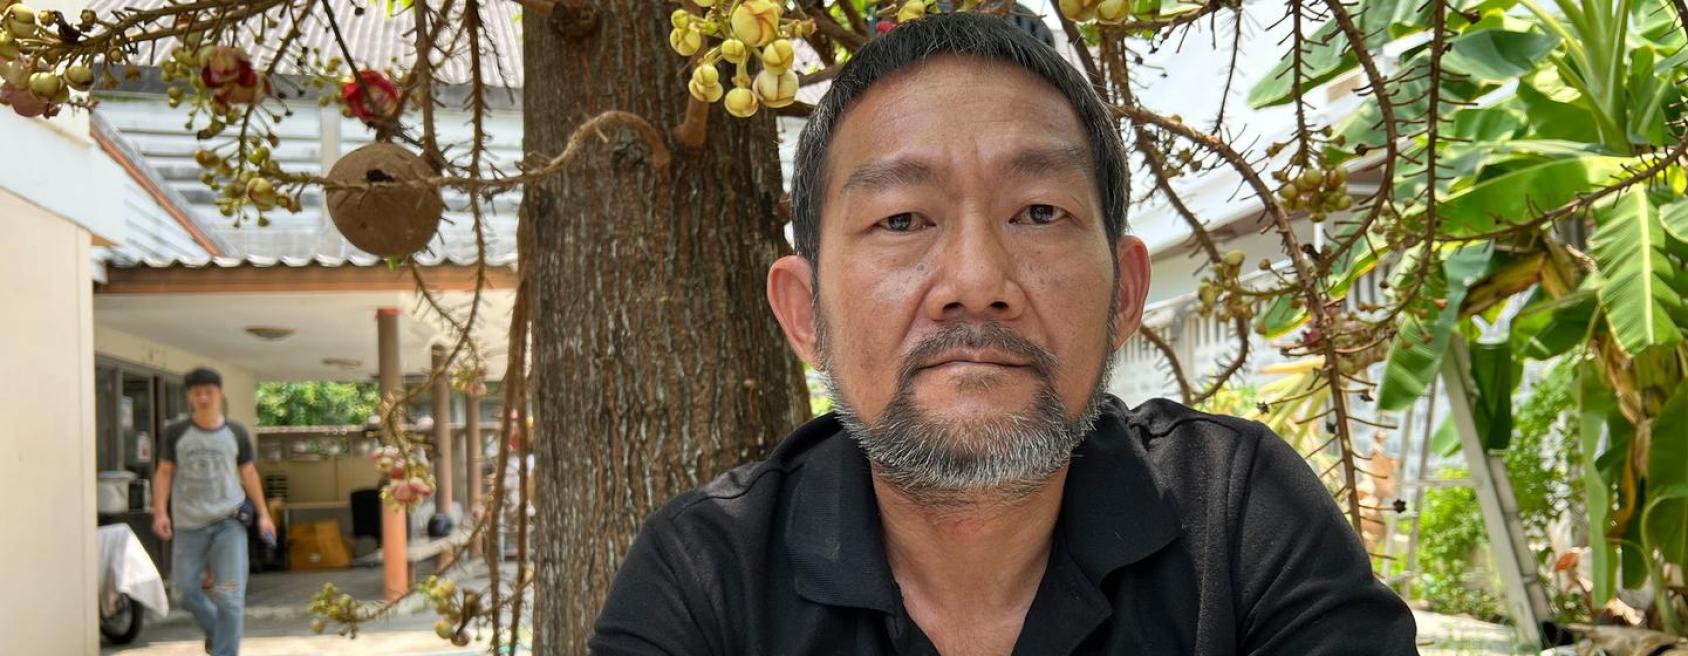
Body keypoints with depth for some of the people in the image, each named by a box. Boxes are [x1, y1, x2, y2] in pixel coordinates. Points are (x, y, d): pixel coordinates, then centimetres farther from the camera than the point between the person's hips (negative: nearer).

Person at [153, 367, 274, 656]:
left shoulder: (236, 433, 4)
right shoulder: (175, 433, 2)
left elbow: (249, 473, 12)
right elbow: (164, 473, 5)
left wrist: (263, 514, 10)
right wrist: (160, 512, -7)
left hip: (228, 522, -1)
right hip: (188, 525, 1)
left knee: (230, 597, -8)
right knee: (185, 589, 8)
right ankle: (215, 629, 37)